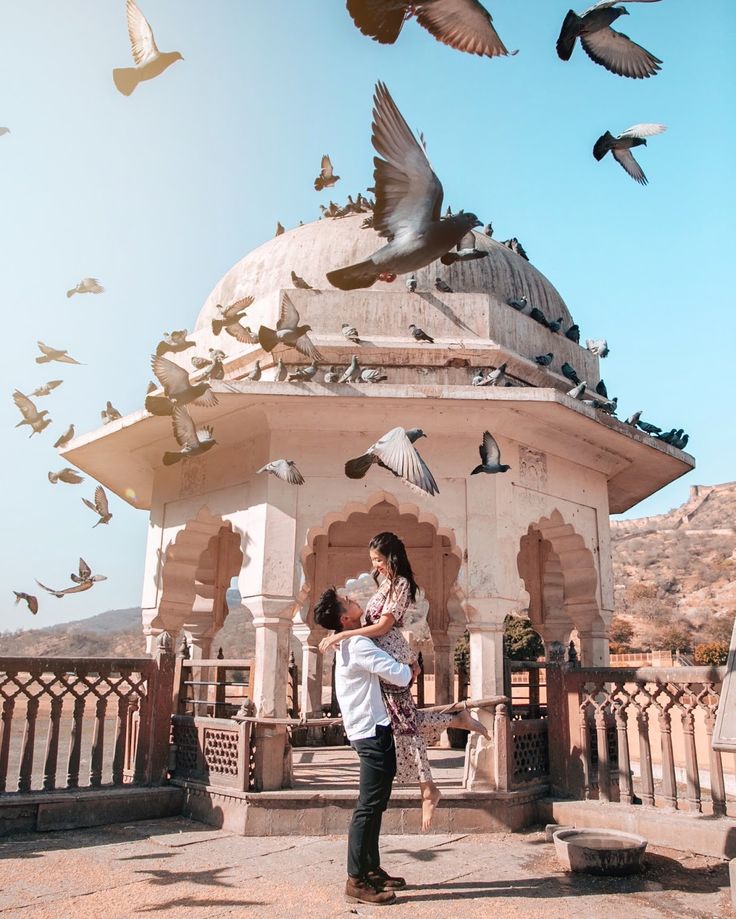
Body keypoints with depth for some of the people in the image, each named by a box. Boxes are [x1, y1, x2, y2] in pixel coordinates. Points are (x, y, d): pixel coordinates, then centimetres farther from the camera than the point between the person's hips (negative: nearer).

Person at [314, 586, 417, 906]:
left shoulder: (350, 645, 13)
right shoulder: (358, 645, -19)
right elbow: (399, 676, -22)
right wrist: (413, 669, -1)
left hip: (373, 731, 10)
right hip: (374, 732, -10)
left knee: (375, 805, 16)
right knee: (368, 807, -6)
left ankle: (373, 870, 25)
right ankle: (356, 879, -1)